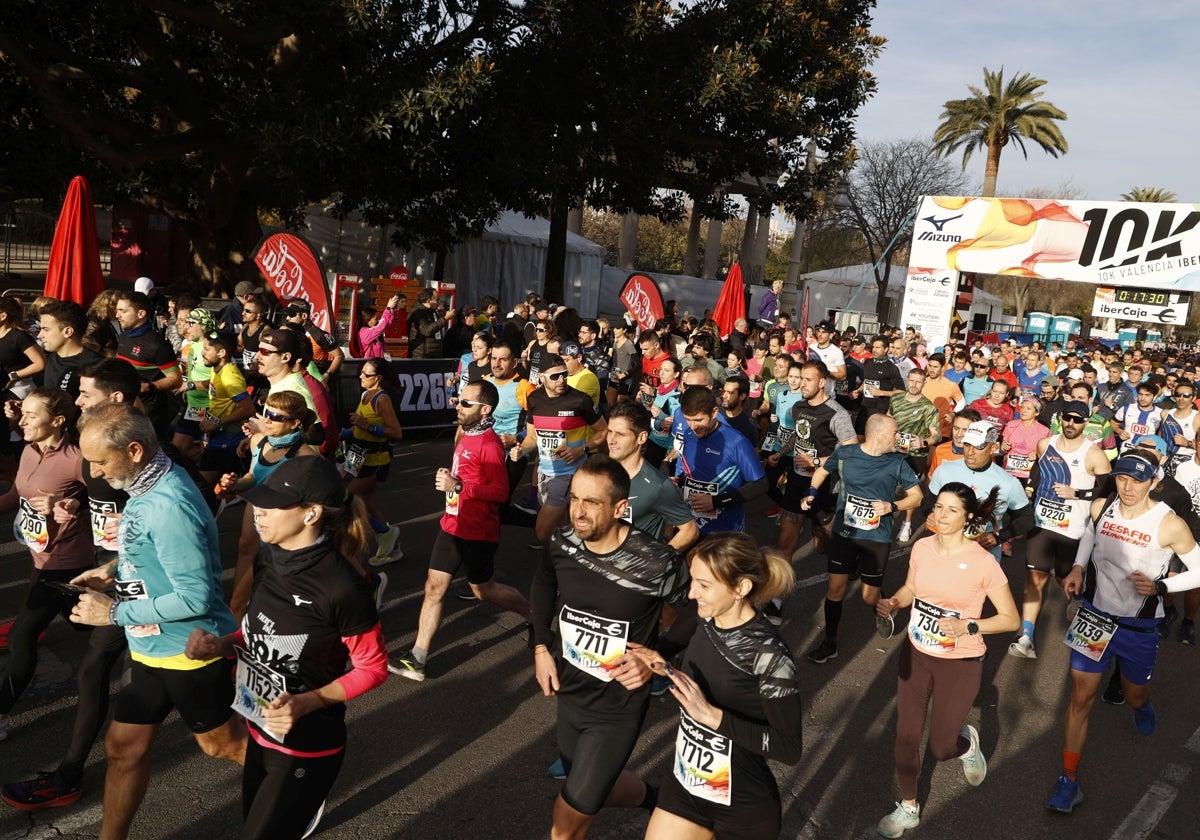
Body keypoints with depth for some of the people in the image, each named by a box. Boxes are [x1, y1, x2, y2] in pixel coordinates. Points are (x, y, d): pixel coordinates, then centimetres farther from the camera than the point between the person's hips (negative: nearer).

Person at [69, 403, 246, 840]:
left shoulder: (168, 507, -30)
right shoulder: (148, 484, 0)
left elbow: (196, 598, -29)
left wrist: (114, 613, -21)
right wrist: (115, 569, 2)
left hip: (188, 652, -8)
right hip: (153, 647, 8)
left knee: (221, 743, 13)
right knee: (123, 745, 17)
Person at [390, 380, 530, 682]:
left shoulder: (489, 445, -21)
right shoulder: (465, 436, 8)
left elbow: (500, 492, -26)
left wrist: (457, 486, -29)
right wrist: (447, 477, 7)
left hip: (478, 532, -8)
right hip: (452, 525, 8)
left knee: (483, 589, 11)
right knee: (434, 587, 5)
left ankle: (535, 614, 35)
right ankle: (417, 658, 10)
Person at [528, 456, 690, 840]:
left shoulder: (657, 562, -28)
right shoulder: (562, 543, -13)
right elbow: (542, 587, 10)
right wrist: (541, 647, 3)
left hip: (617, 710, -5)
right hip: (569, 693, 5)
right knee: (596, 788, 28)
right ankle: (654, 798, 56)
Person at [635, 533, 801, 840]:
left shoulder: (768, 653, -25)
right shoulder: (707, 622, -6)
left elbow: (790, 748, -22)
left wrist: (712, 715, -29)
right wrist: (666, 668, -6)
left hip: (743, 805, -5)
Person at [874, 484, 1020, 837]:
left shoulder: (983, 563, -22)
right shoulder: (921, 548, -9)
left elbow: (1011, 619, -13)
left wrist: (967, 626, -26)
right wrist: (892, 603, -12)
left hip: (960, 664, -4)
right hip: (915, 654, 4)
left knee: (941, 748, 9)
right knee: (906, 735, 12)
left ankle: (967, 742, 46)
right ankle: (908, 807, 34)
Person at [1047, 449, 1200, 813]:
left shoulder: (1169, 525, -21)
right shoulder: (1100, 507, -10)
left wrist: (1160, 586, -24)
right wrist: (1077, 567, 1)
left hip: (1139, 627, -2)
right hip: (1095, 615, 2)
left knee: (1135, 697, 22)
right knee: (1081, 697, 1)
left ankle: (1142, 704, 62)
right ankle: (1068, 781, 10)